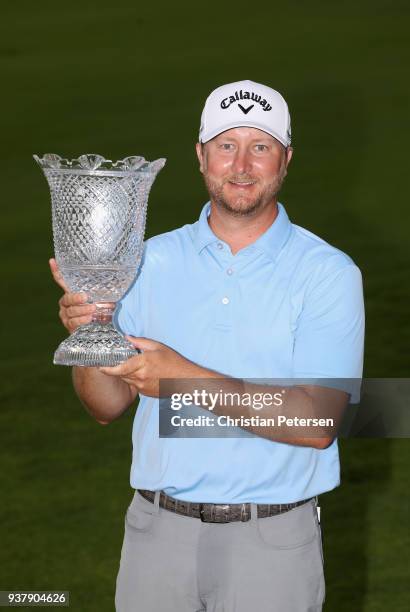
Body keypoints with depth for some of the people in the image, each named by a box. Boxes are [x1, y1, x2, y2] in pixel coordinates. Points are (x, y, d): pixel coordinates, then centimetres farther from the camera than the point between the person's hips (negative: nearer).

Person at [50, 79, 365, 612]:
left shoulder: (328, 273, -6)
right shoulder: (152, 261, 5)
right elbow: (109, 407, 6)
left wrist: (189, 380, -21)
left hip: (271, 543, -3)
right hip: (157, 528, 3)